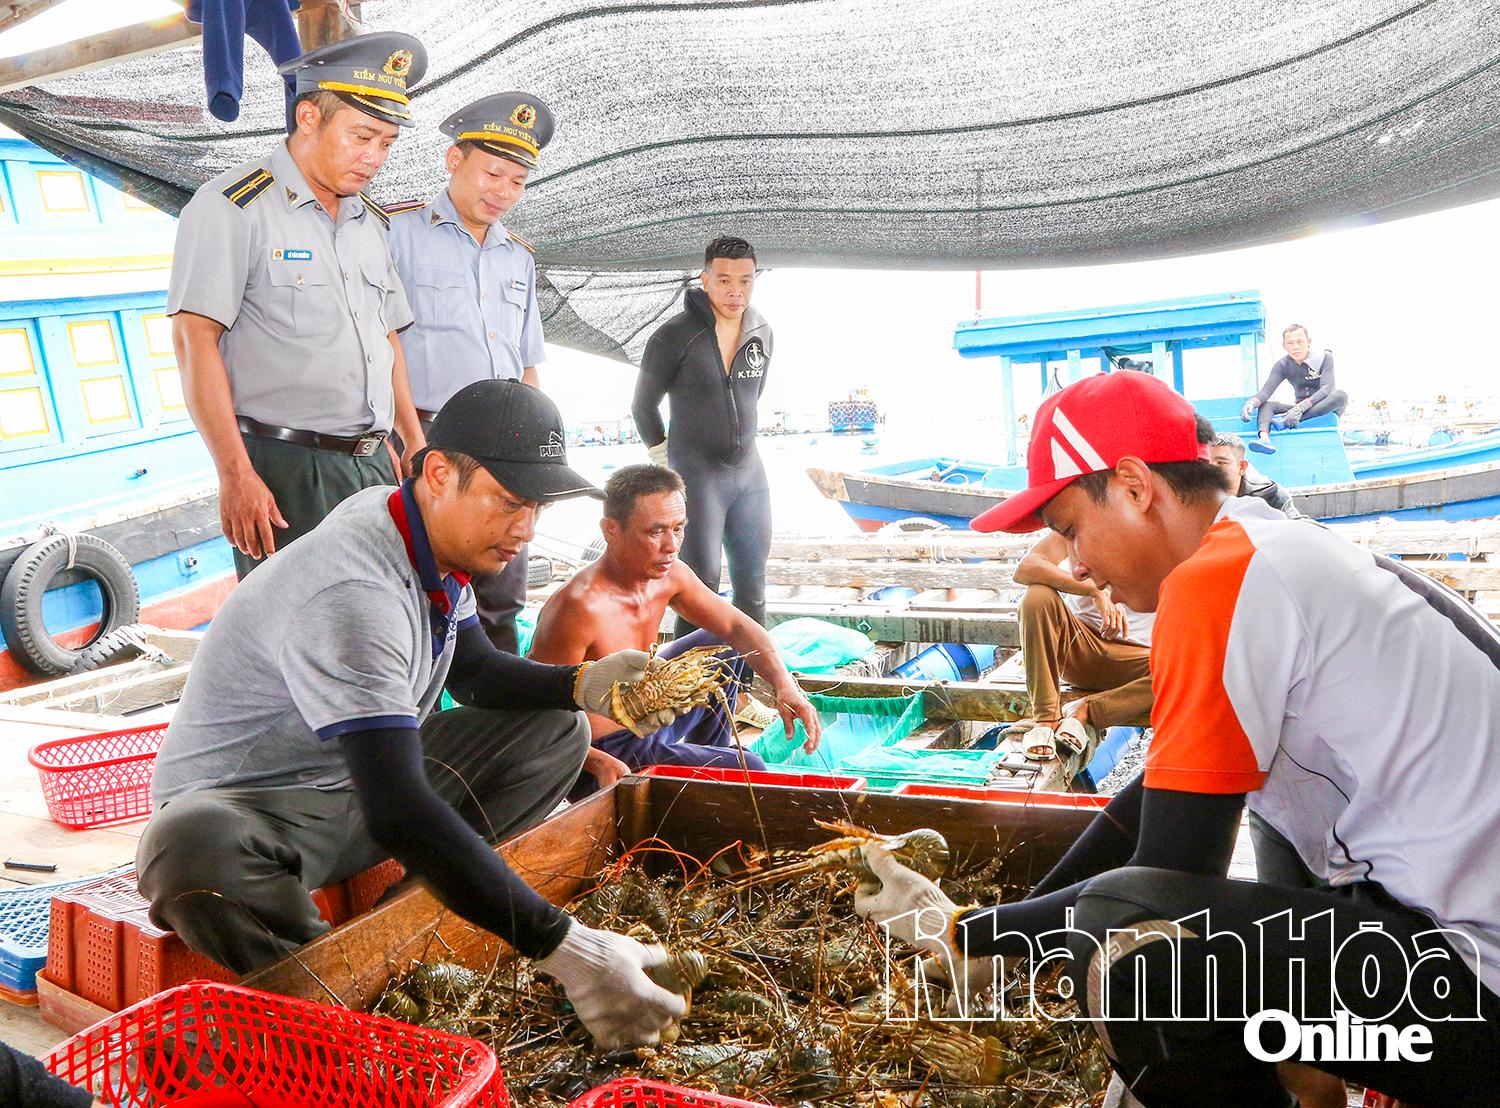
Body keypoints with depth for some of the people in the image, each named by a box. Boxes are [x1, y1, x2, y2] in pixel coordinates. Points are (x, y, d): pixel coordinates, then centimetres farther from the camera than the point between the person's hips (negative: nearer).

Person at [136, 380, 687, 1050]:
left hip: (361, 781, 8)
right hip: (250, 805, -8)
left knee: (556, 730, 4)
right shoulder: (353, 593, -33)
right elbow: (396, 812, -41)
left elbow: (474, 670, 11)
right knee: (194, 847, -43)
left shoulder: (434, 539, -5)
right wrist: (563, 949, -43)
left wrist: (583, 685, -11)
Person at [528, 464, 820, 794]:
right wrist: (600, 764, -42)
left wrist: (785, 684, -13)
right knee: (748, 770, -16)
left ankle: (710, 748, 32)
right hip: (605, 752, -8)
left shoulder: (669, 575, -7)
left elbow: (738, 627, 3)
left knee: (726, 646, 18)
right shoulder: (579, 608, -32)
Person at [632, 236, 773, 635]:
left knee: (753, 584, 10)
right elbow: (643, 407, 2)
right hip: (696, 477, -5)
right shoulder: (675, 336, -10)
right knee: (702, 586, -4)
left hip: (750, 472, 5)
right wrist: (664, 460, 8)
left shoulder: (762, 333, 5)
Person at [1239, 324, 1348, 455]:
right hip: (1302, 411, 3)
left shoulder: (1324, 358, -10)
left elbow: (1326, 389, -24)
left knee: (1340, 394, -32)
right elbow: (1266, 391, -13)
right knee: (1265, 404, -16)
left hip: (1325, 409, -3)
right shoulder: (1283, 366, -1)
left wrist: (1301, 407, -41)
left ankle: (1287, 420, -40)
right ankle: (1264, 438, -47)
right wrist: (1251, 403, -37)